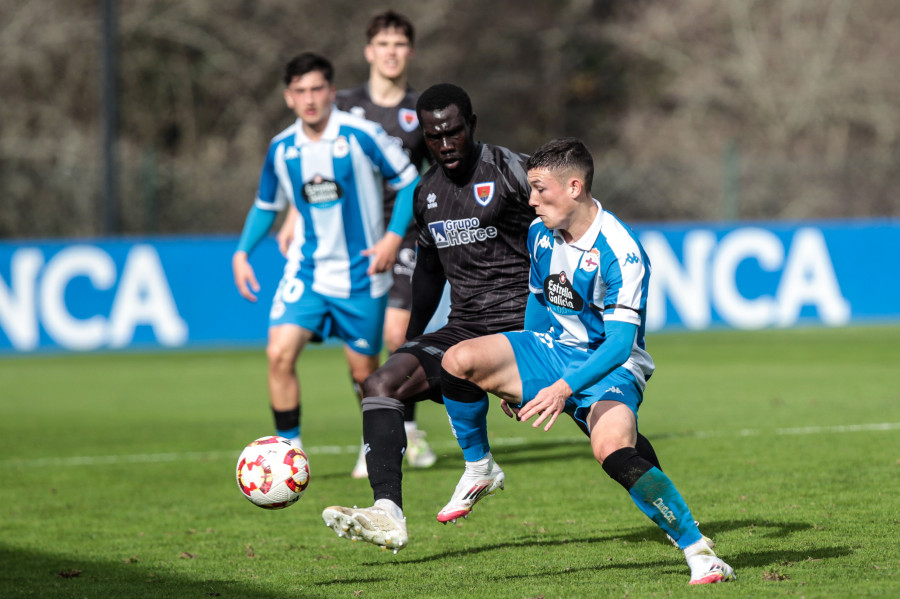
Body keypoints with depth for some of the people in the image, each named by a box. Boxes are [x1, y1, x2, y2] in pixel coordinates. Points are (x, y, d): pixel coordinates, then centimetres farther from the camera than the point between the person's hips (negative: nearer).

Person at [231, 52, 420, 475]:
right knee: (280, 352, -17)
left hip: (360, 276, -2)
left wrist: (394, 236, -15)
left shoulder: (360, 136, -11)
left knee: (364, 370, 6)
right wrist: (242, 252, 5)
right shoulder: (281, 149, 1)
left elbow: (410, 182, -4)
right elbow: (266, 205, 17)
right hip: (306, 272, 2)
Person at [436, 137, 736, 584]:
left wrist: (565, 388, -42)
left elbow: (620, 344, -29)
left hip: (610, 369, -7)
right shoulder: (540, 233, -1)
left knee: (613, 449, -36)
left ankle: (697, 550, -26)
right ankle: (478, 469, 7)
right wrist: (517, 376, 25)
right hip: (553, 348, 7)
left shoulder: (620, 252, -24)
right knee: (459, 360, -17)